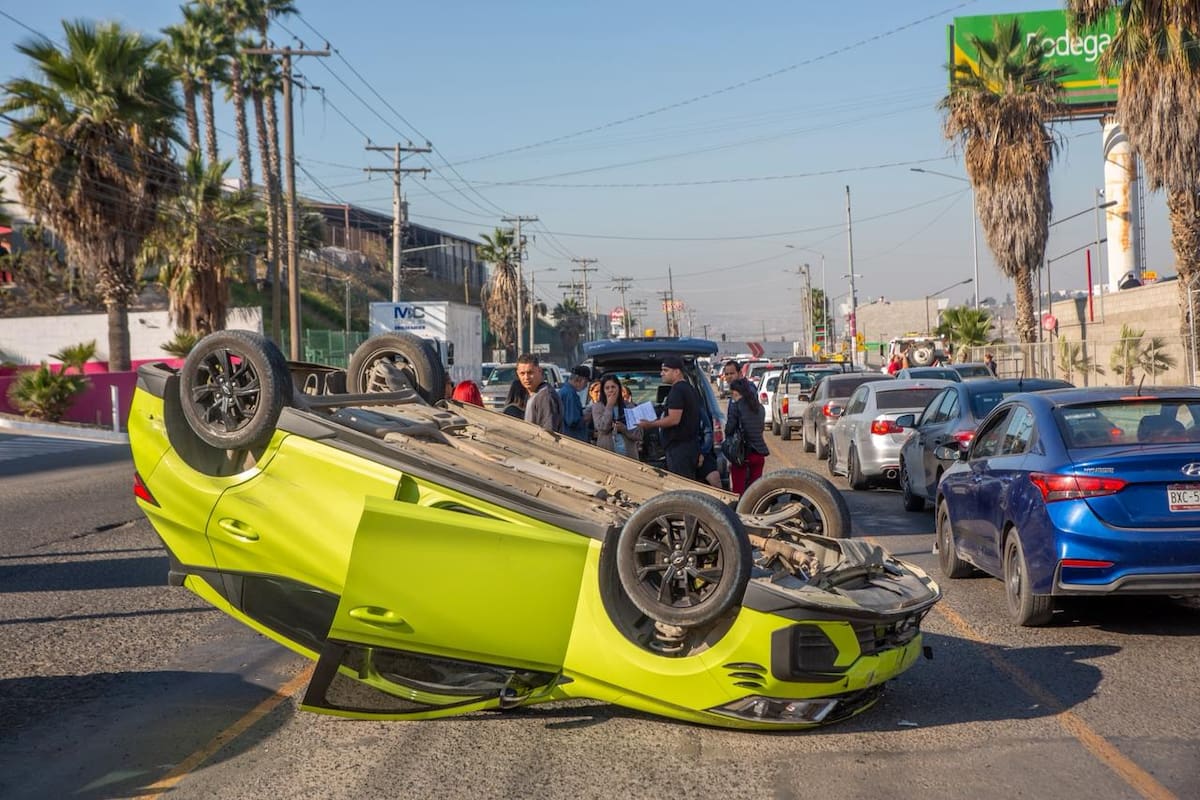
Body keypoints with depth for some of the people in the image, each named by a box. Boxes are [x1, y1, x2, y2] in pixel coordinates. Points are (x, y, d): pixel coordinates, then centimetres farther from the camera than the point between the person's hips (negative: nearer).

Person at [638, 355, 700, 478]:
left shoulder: (677, 390, -15)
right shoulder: (690, 388, 18)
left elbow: (674, 419, -22)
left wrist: (650, 424, -10)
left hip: (679, 447, -10)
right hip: (691, 444, 10)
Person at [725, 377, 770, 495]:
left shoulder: (736, 406, -9)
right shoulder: (760, 407, 9)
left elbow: (729, 428, -9)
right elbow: (762, 427, 14)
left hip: (743, 452, -5)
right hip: (759, 452, 5)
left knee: (738, 490, 3)